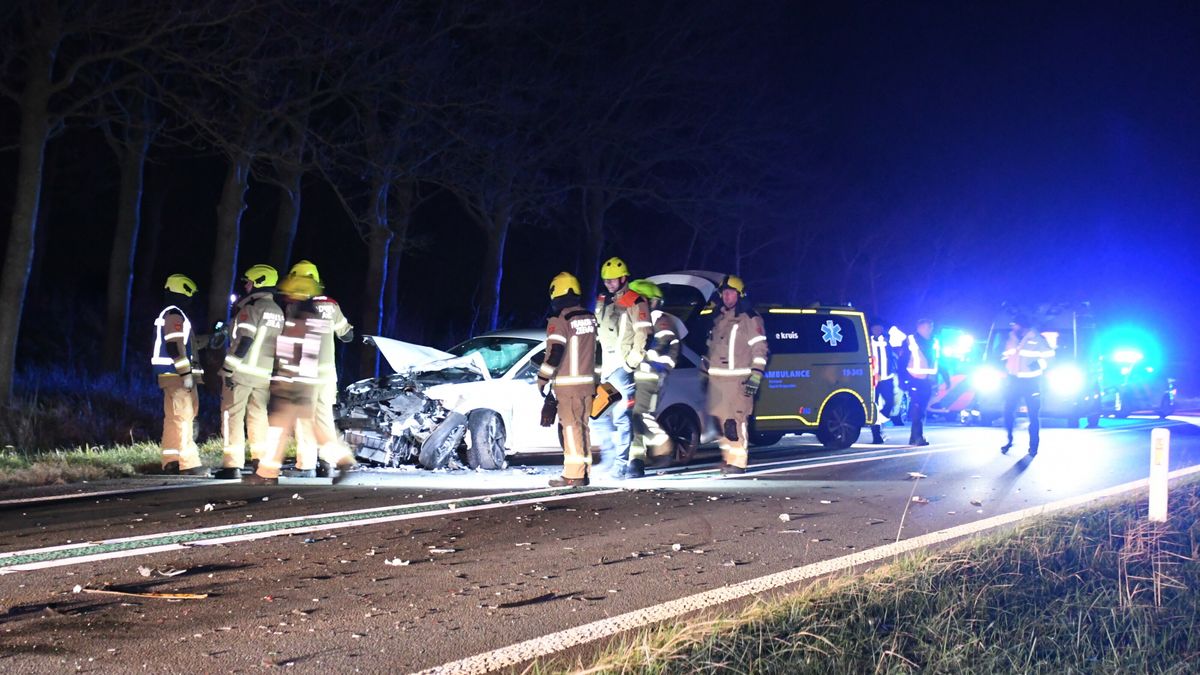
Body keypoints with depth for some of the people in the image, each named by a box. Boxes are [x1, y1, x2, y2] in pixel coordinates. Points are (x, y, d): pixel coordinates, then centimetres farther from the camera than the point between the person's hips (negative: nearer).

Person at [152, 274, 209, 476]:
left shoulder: (169, 315, 21)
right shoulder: (174, 315, -12)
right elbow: (175, 346, -20)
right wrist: (186, 373, -21)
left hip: (174, 375, 11)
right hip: (177, 375, -11)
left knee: (173, 418, 12)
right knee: (183, 417, -13)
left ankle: (171, 462, 15)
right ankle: (189, 463, -16)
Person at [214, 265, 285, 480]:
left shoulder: (251, 308, -11)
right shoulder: (278, 312, 13)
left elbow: (244, 341, -18)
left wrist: (229, 369, -17)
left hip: (242, 372, -7)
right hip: (265, 374, 7)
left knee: (233, 416, -3)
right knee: (259, 416, 16)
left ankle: (232, 464, -8)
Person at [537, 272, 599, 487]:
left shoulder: (559, 320, -12)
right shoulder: (590, 318, 13)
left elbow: (554, 352, -18)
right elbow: (598, 350, 19)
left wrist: (543, 377, -9)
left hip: (567, 384, -7)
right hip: (587, 382, 7)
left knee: (571, 427, -7)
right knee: (581, 427, 13)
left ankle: (573, 475, -9)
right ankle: (584, 472, 16)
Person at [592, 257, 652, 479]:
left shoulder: (635, 302, -6)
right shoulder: (602, 302, 18)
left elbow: (643, 334, -12)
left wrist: (631, 362, -16)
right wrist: (596, 364, 19)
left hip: (622, 368, -8)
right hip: (605, 369, 9)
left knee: (622, 417, -12)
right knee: (600, 417, 9)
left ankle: (621, 465, -12)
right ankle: (610, 463, 16)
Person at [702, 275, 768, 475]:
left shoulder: (750, 319, -2)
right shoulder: (718, 319, 21)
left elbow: (760, 350, -7)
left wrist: (755, 378, -14)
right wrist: (704, 373, 24)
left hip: (738, 380, -7)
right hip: (716, 379, 7)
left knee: (736, 420, -14)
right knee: (720, 420, 6)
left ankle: (738, 462, -15)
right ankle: (727, 457, 14)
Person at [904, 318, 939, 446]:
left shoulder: (934, 343, 15)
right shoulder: (911, 341, -1)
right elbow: (903, 361, -4)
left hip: (928, 382, 5)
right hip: (915, 381, -5)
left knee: (921, 410, 7)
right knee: (917, 408, -13)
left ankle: (915, 437, 12)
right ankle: (918, 437, -15)